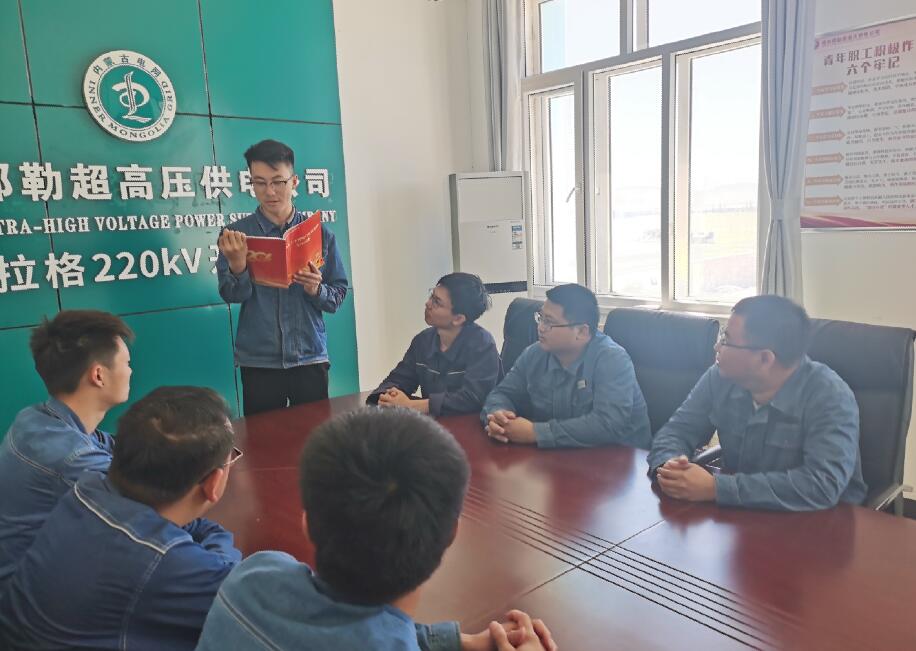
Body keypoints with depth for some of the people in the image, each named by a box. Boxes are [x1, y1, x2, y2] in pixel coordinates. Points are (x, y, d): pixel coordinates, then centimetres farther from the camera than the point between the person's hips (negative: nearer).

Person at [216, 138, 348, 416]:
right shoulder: (236, 235, 2)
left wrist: (316, 290, -15)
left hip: (310, 358, 1)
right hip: (258, 362, -1)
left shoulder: (320, 233, 3)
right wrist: (237, 268, -27)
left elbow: (338, 296, 5)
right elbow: (232, 295, -7)